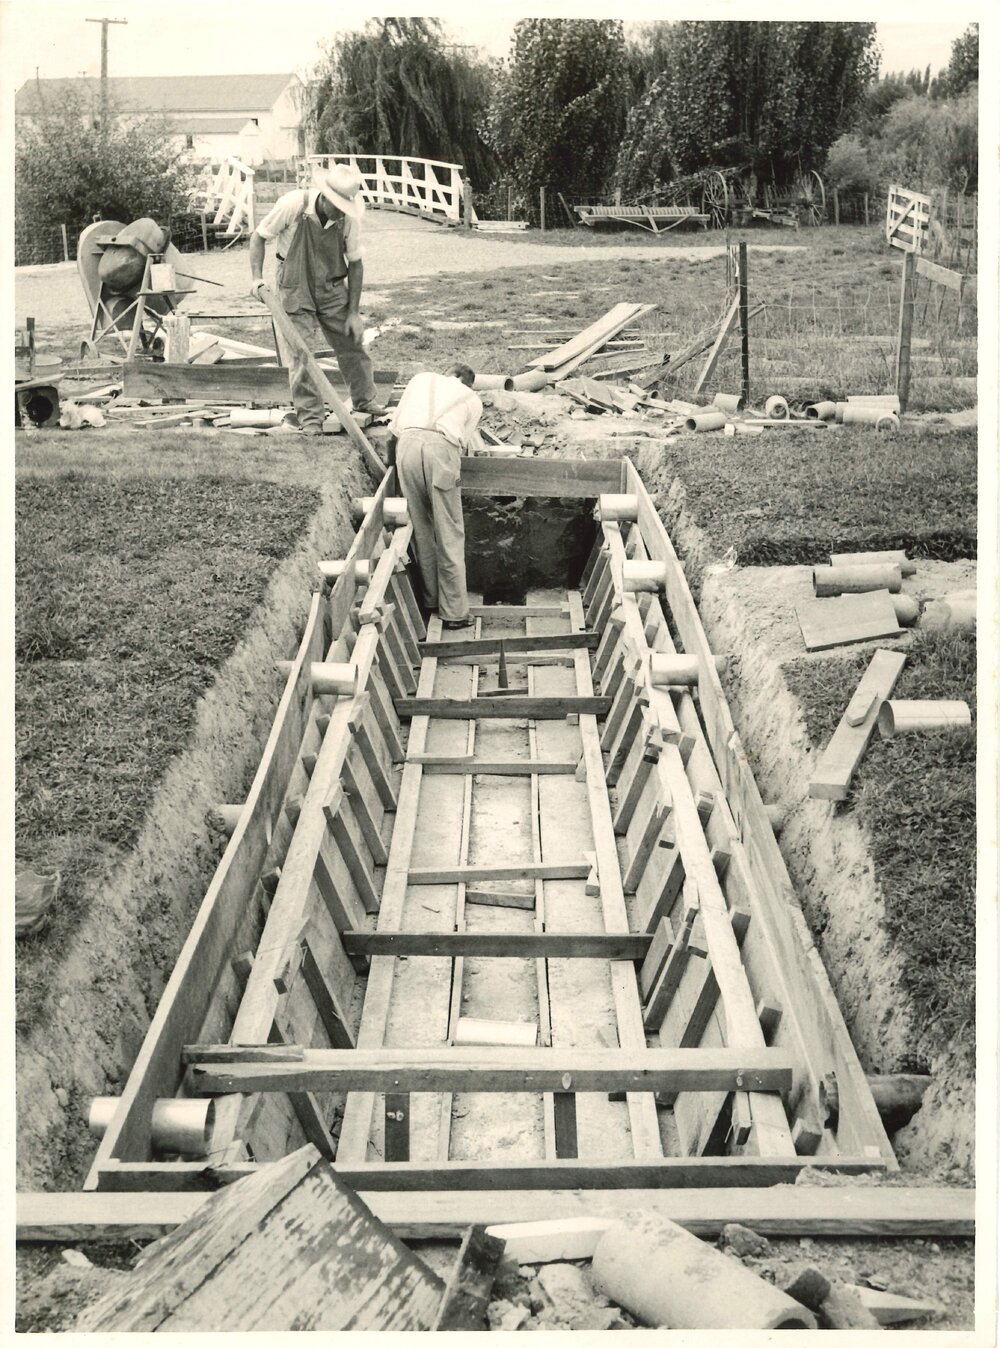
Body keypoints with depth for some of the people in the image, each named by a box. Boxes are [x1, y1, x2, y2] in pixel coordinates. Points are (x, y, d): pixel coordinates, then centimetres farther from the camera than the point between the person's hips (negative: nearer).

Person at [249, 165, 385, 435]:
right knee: (299, 354, -5)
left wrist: (353, 312, -4)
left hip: (333, 289, 3)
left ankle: (365, 400, 29)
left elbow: (355, 263, -3)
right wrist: (257, 277, -18)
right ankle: (310, 417, 5)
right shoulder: (292, 205, -21)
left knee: (352, 345, 8)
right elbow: (259, 237, -7)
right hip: (295, 289, -3)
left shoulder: (349, 218, -14)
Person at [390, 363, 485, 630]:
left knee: (421, 529, 14)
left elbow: (395, 425, 29)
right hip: (442, 447, -2)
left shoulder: (422, 378, 32)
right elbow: (468, 442, 17)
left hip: (408, 442, 2)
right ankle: (454, 612, 6)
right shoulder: (473, 400, 28)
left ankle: (431, 599, 23)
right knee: (449, 535, 3)